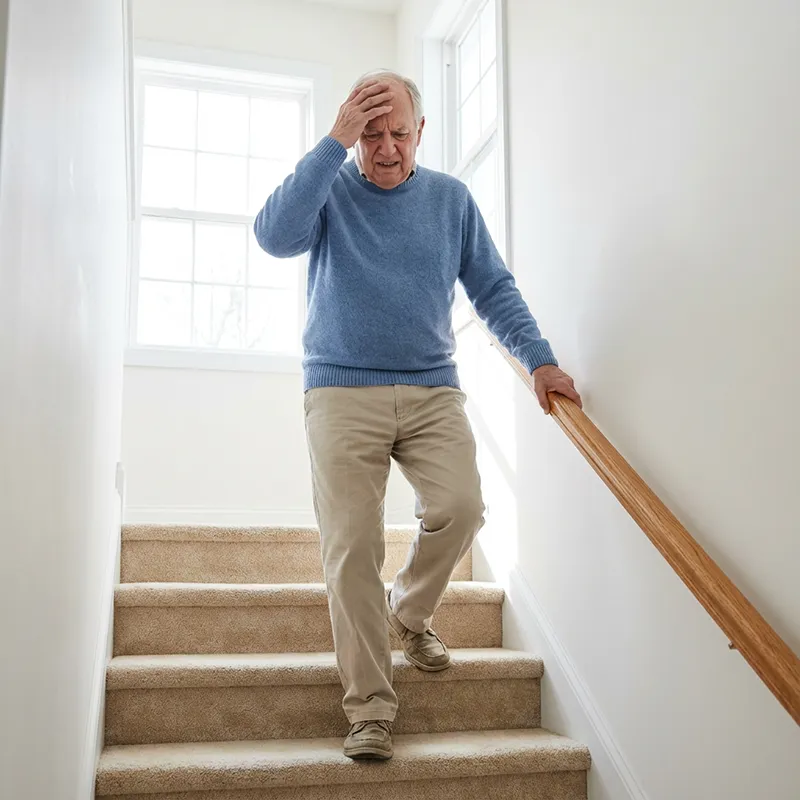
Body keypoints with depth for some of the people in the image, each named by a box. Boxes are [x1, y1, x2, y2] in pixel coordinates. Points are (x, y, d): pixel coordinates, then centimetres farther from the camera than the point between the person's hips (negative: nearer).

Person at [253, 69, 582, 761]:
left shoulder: (451, 199, 12)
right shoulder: (329, 189, 5)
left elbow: (493, 287, 12)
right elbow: (275, 236, -16)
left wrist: (539, 359, 0)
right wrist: (335, 143, -16)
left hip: (433, 391, 2)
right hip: (343, 392, -2)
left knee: (460, 508, -18)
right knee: (352, 546, -8)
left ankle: (410, 612, 14)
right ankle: (370, 704, 4)